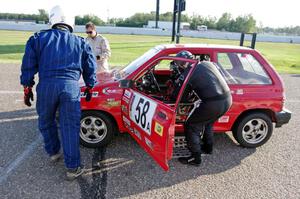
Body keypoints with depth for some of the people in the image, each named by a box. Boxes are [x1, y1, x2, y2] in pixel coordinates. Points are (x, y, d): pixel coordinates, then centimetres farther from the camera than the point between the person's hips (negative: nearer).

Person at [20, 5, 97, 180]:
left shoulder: (38, 38, 14)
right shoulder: (80, 42, 17)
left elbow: (28, 65, 10)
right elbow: (91, 67, 19)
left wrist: (27, 87, 17)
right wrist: (90, 87, 29)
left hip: (46, 85, 1)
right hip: (71, 86, 0)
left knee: (46, 122, 23)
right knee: (70, 127, 3)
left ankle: (53, 152, 40)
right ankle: (73, 168, 8)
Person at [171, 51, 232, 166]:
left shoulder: (187, 74, -3)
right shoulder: (207, 63, 14)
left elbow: (177, 96, 5)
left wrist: (178, 83, 24)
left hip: (213, 104, -8)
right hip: (227, 99, 8)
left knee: (191, 127, 10)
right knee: (207, 122, 31)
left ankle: (195, 158, 17)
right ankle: (208, 148, 48)